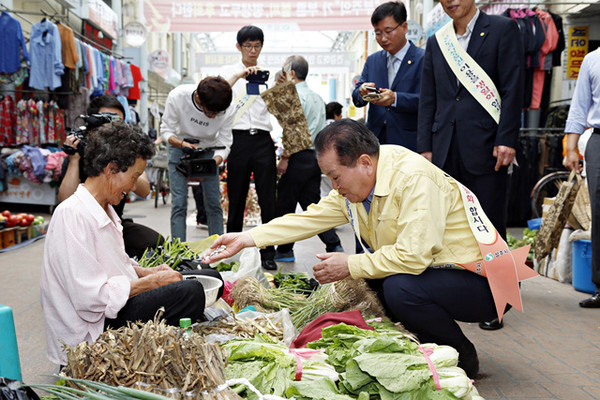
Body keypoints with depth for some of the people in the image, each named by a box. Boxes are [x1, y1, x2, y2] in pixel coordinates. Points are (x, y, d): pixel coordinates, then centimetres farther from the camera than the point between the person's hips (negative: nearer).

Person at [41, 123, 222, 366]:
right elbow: (90, 296, -25)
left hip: (113, 309, 11)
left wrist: (147, 272, 5)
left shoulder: (104, 209, 13)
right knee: (190, 291, -27)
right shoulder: (72, 215, -19)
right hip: (89, 335, -10)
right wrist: (151, 282, -16)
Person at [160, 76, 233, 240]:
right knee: (179, 202, -9)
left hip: (208, 150, 2)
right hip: (179, 147, -1)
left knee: (214, 203, -2)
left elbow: (224, 144, -18)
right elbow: (166, 130, -18)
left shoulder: (227, 110, -27)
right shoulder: (177, 97, -30)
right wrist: (182, 143, -38)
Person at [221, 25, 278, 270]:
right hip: (239, 138, -1)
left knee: (268, 198, -3)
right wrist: (239, 75, -20)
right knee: (237, 198, 4)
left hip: (263, 138, 1)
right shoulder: (229, 71, 12)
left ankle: (268, 254, 4)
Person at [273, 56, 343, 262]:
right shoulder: (317, 98, 16)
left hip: (299, 157, -8)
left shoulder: (296, 96, -10)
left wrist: (284, 158, -14)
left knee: (285, 204, 3)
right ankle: (333, 245, 3)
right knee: (312, 203, 10)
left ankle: (285, 250, 11)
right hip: (316, 156, 8)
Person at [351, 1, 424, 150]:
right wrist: (361, 92, -14)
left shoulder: (423, 59, -2)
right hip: (375, 140, 4)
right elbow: (356, 98, 10)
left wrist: (396, 99, -27)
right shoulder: (372, 60, 15)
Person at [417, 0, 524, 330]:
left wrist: (506, 140, -12)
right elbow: (428, 100, 14)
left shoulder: (503, 29, 4)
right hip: (446, 151, 4)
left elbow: (513, 89, -4)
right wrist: (425, 147, 6)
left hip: (485, 147, -4)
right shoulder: (436, 42, 16)